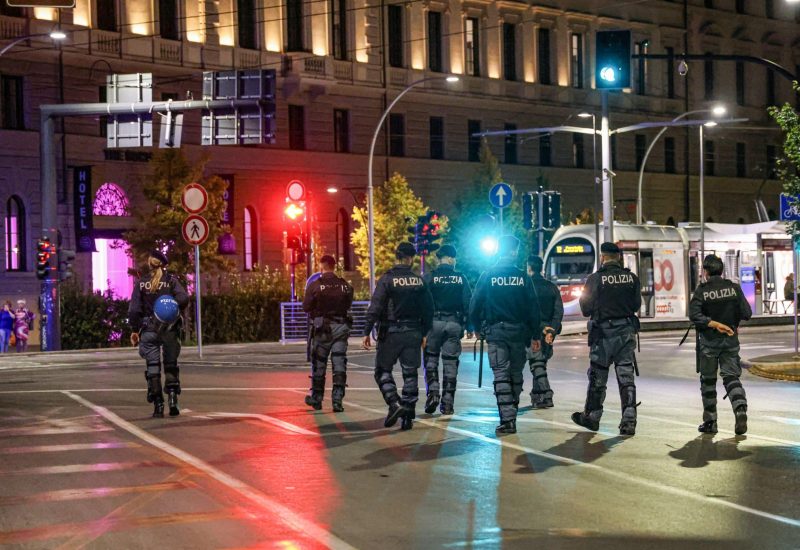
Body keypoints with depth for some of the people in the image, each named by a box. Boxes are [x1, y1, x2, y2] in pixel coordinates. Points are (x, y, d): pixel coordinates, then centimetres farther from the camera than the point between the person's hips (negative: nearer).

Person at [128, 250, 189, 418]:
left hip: (149, 329, 0)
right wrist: (175, 307, 1)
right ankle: (172, 398, -1)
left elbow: (134, 309, -1)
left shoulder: (141, 283, 3)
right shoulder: (171, 280, 1)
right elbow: (184, 298, -15)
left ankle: (158, 405, -1)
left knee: (153, 366, 3)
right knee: (171, 365, 12)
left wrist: (134, 330, 4)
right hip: (170, 329, 0)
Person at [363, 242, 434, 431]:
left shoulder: (387, 279, -8)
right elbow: (428, 308, 9)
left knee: (383, 370, 8)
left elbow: (375, 307, -14)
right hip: (413, 333, 3)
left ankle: (394, 403, -11)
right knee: (410, 373, 8)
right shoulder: (419, 280, 4)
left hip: (390, 332, -3)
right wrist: (424, 333, 19)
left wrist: (367, 332, -10)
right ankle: (408, 417, 7)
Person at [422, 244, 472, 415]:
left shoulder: (429, 277, -3)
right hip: (454, 323, 2)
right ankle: (447, 403, 6)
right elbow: (468, 303, 3)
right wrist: (468, 325, 9)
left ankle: (433, 392, -10)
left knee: (431, 358, 10)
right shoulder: (461, 278, 4)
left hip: (434, 322, -2)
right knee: (450, 362, 6)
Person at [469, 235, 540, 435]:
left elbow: (475, 305, -4)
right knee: (516, 375, 14)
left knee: (501, 375, -3)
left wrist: (478, 327, 12)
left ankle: (507, 419, -12)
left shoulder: (488, 275, -2)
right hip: (518, 332, 2)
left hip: (495, 330, -2)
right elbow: (533, 308, -1)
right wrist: (535, 335, 5)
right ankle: (512, 414, 21)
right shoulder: (523, 277, 0)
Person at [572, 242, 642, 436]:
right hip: (626, 331, 2)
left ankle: (591, 416, 24)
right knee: (626, 377, 4)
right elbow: (637, 304, 7)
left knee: (597, 377, 11)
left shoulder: (595, 279, -11)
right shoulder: (631, 277, -1)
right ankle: (629, 420, 0)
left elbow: (586, 309, -7)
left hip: (603, 333, -2)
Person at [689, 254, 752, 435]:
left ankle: (710, 421, 13)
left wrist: (715, 324, -16)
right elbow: (747, 313, -3)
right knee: (731, 377, 5)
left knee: (708, 380, 10)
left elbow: (694, 315, -20)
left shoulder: (702, 291, -8)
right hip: (731, 339, 2)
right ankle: (741, 410, -20)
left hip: (709, 341, -2)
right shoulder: (734, 288, -1)